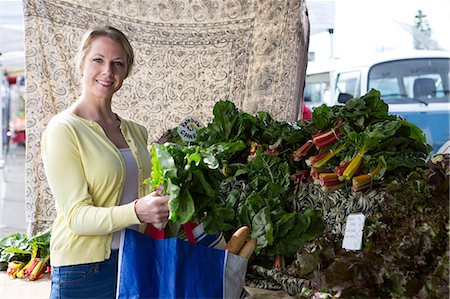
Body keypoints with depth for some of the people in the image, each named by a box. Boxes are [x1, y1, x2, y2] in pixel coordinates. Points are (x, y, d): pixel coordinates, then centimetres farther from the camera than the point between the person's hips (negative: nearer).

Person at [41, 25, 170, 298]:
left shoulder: (137, 132, 7)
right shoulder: (63, 130, -12)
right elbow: (77, 216, -19)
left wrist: (167, 202, 1)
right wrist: (137, 212, -34)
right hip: (84, 272, -5)